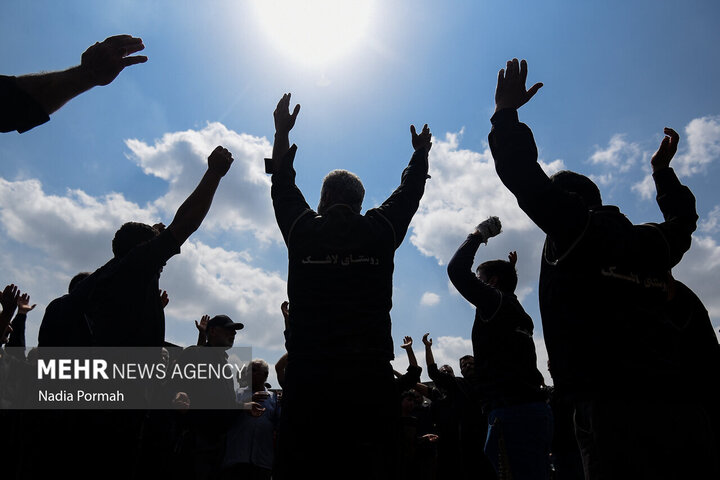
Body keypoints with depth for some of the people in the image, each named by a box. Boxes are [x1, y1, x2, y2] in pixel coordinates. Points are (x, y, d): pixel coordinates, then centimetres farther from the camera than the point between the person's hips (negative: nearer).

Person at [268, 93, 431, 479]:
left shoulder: (302, 228, 8)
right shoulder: (380, 230, 7)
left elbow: (282, 184, 26)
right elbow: (409, 192, 25)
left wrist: (282, 132, 39)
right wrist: (420, 153, 44)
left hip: (306, 372, 1)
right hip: (370, 371, 0)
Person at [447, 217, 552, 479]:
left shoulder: (497, 301, -4)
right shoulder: (517, 311, 22)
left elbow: (457, 270, -10)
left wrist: (477, 235, 4)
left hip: (512, 412, -10)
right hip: (535, 409, 10)